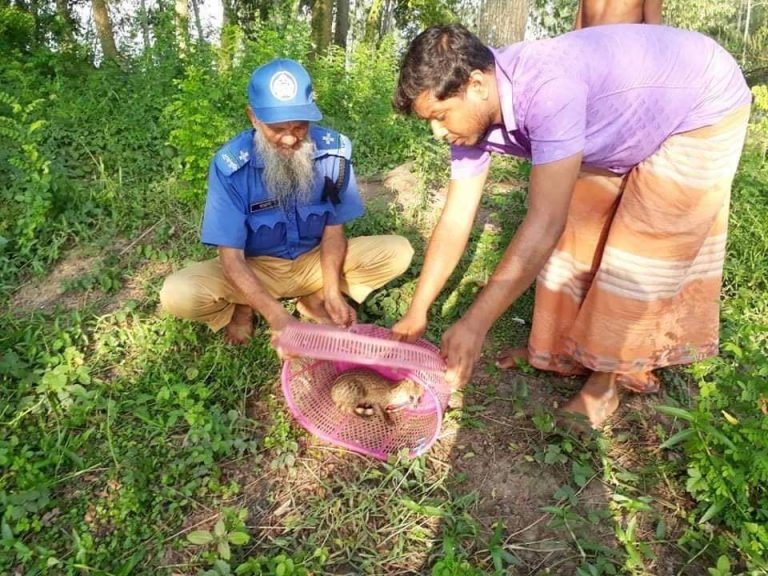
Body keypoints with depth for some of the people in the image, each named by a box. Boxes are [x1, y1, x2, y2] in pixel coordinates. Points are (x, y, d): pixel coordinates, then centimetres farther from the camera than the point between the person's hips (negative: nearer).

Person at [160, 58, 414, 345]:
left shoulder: (334, 150, -17)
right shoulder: (231, 164, -24)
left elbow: (334, 228, -6)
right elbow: (231, 257, -23)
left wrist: (332, 291, -22)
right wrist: (275, 315, -38)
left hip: (314, 261, 2)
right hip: (256, 268, -2)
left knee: (398, 252, -17)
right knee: (177, 295, -28)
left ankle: (315, 299, -4)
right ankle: (244, 307, 3)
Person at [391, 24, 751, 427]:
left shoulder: (546, 88, -41)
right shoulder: (474, 114, -16)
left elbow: (545, 224, -42)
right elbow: (455, 221, -13)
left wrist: (475, 323, -39)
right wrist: (417, 312, -11)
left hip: (703, 108, -7)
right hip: (631, 124, 7)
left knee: (643, 251, -8)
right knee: (578, 231, 6)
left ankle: (604, 382, 6)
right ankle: (566, 348, 21)